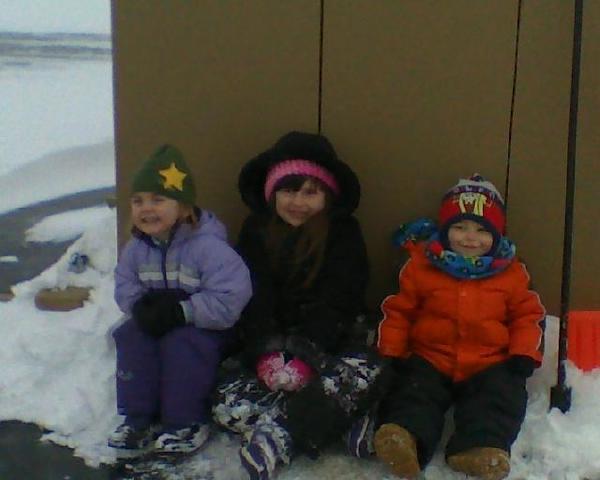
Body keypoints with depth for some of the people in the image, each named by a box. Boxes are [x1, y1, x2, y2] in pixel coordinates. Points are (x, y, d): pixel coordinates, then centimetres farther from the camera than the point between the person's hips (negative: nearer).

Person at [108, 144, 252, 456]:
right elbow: (125, 288, 6)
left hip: (206, 327, -6)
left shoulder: (208, 246, -25)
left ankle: (187, 423, -14)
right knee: (130, 337, -19)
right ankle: (138, 418, -7)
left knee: (180, 344, -32)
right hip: (156, 322, 6)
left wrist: (181, 311, -30)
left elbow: (230, 298, -30)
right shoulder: (137, 247, -2)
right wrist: (142, 307, -18)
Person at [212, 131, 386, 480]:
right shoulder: (256, 232, 5)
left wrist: (306, 357, -26)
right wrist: (266, 354, -22)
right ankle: (346, 424, -29)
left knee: (364, 372, -35)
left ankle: (278, 436, -39)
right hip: (273, 346, 2)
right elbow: (254, 303, -5)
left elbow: (335, 305, -11)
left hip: (330, 345, -2)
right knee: (228, 402, -24)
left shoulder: (344, 233, -2)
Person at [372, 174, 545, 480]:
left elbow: (527, 315, 11)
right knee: (415, 391, -25)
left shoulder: (511, 274, 6)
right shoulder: (421, 267, 3)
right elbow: (399, 310, 7)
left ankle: (479, 448, -42)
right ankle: (404, 436, -48)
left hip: (489, 364, 1)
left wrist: (524, 354, -3)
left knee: (501, 393, -26)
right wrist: (392, 352, -2)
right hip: (430, 359, 0)